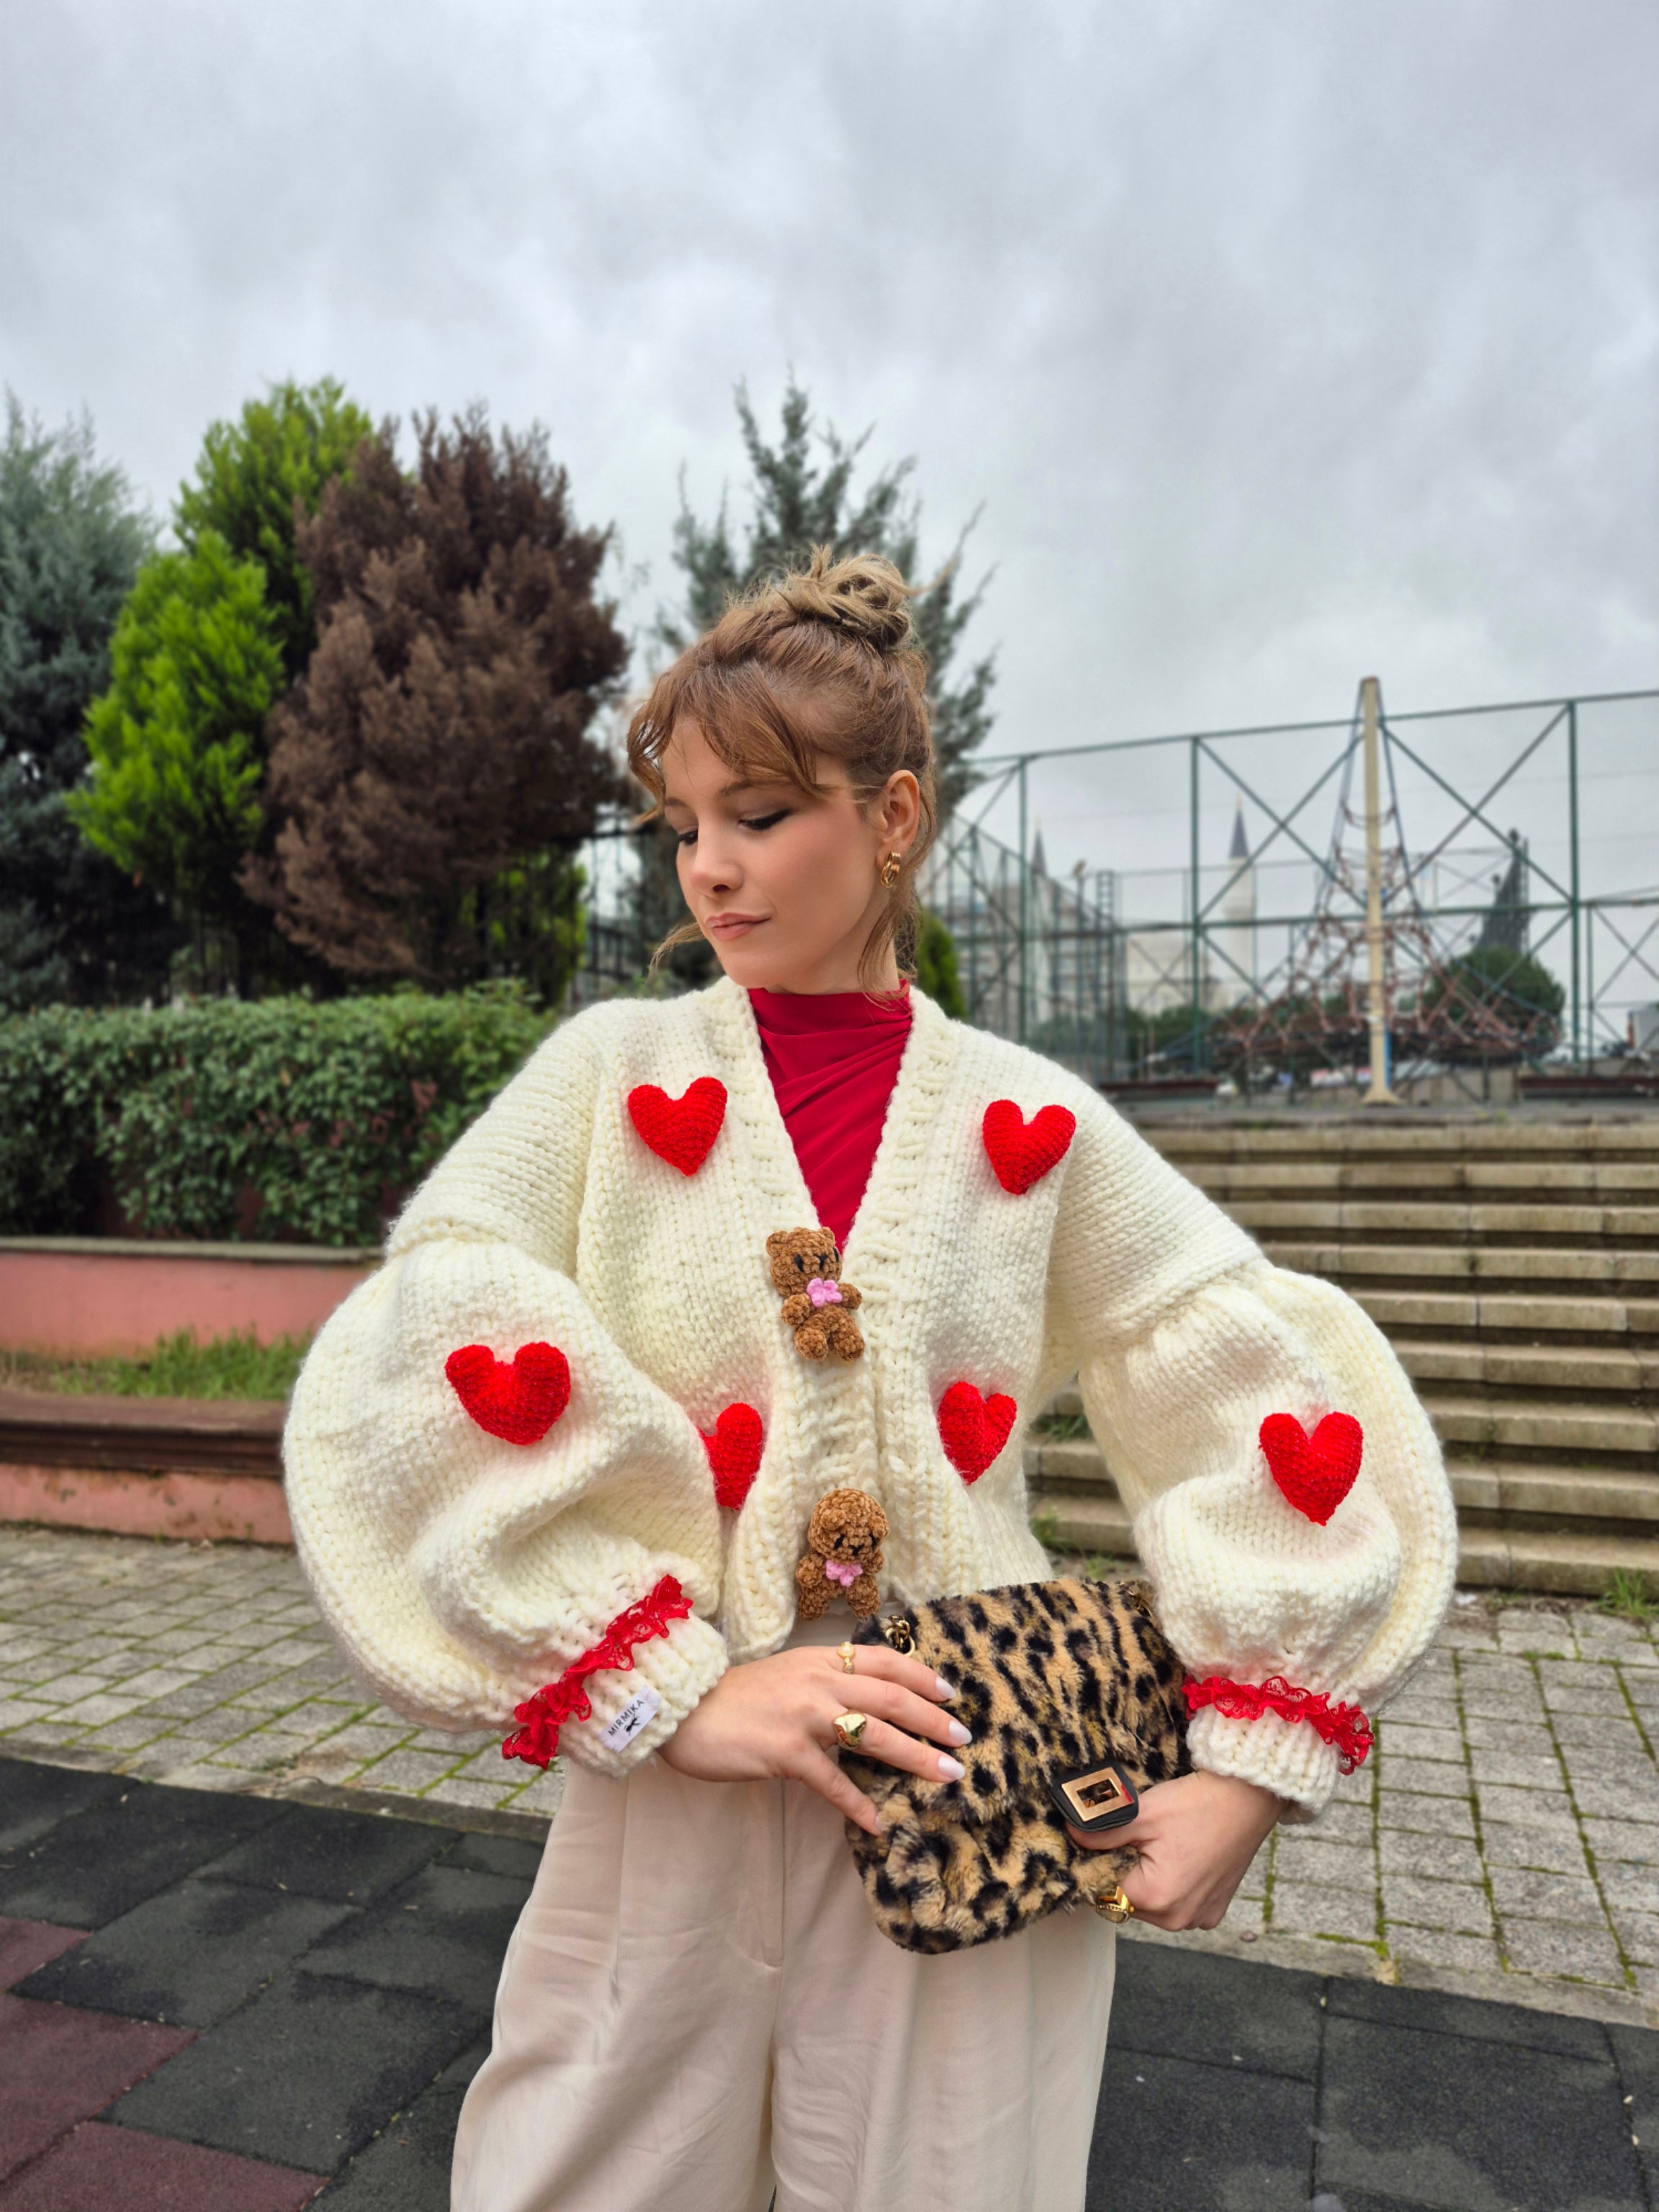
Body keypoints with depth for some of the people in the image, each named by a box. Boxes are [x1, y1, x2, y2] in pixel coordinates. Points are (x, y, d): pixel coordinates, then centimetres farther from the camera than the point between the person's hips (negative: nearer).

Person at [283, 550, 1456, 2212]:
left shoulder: (1030, 1122, -1)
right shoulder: (613, 1074, -3)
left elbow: (1274, 1402, 2)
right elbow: (418, 1382, -13)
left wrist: (1252, 1768, -5)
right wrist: (669, 1688, -19)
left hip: (979, 1812, 1)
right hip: (664, 1800, 0)